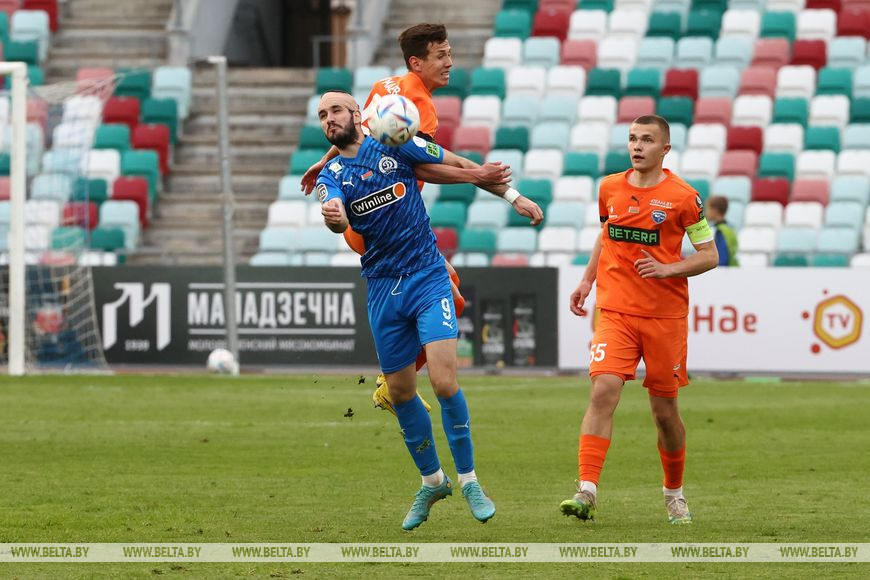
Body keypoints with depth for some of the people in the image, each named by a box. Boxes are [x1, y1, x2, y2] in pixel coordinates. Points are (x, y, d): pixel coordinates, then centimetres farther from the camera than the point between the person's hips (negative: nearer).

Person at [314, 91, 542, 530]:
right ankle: (431, 481, 27)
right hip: (382, 289, 3)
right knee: (400, 391, 8)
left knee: (443, 380, -16)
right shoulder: (330, 177, 2)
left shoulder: (394, 147, -2)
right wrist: (332, 216, -44)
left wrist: (513, 196, 8)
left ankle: (468, 479, -2)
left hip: (427, 278, -3)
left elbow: (459, 167, 8)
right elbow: (338, 219, -19)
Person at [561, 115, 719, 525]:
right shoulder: (609, 189, 6)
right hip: (615, 310, 2)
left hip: (665, 316, -2)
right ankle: (586, 492, -24)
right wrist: (588, 279, 15)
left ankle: (674, 492, 30)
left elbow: (710, 256, -1)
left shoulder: (682, 197, -5)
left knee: (664, 410, 6)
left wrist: (669, 269, -16)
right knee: (603, 391, -18)